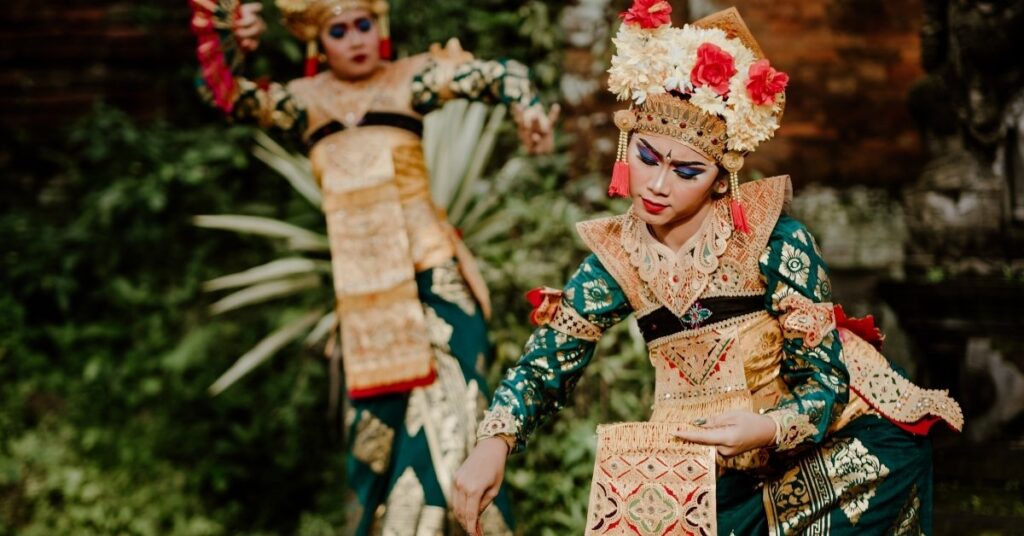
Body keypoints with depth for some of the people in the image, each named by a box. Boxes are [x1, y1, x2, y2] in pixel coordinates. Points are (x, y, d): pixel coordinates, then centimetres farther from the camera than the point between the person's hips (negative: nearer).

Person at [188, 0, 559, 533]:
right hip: (361, 290, 3)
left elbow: (499, 74, -7)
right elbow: (223, 94, 0)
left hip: (431, 276, -3)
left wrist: (527, 109, -27)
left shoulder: (409, 80, -2)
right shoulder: (305, 101, 7)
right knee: (376, 421, 9)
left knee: (446, 411, -6)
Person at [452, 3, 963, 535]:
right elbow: (543, 367, -4)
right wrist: (492, 445, -23)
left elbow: (824, 378, -14)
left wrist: (768, 429, -35)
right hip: (704, 465, 0)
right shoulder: (617, 258, -9)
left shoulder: (777, 243, -18)